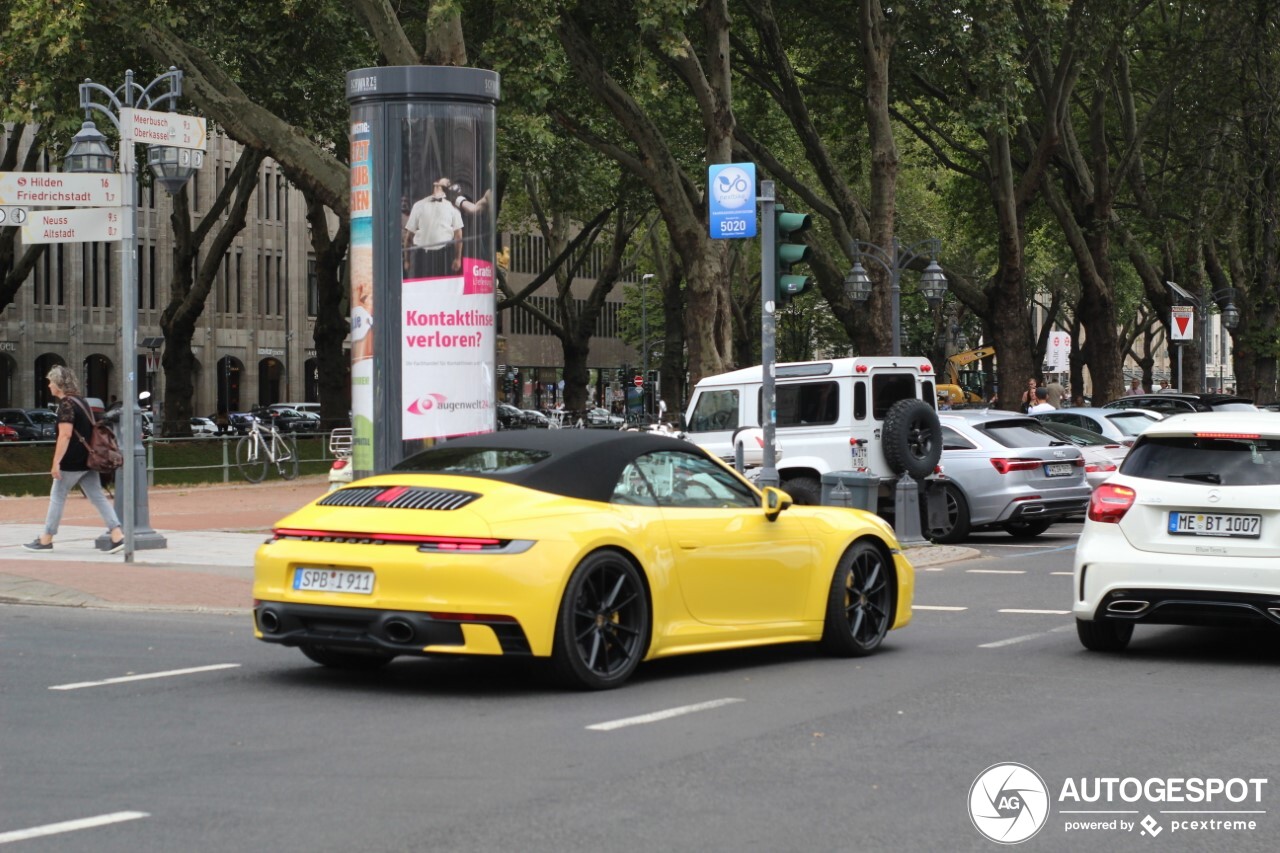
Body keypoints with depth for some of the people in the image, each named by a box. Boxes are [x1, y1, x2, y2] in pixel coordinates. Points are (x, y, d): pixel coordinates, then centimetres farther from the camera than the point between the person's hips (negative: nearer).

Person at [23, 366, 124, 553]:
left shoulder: (66, 404, -13)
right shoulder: (81, 402, 15)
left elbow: (65, 435, -21)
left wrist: (56, 463, -21)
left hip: (72, 462, -8)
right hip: (87, 461, 8)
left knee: (57, 497, 4)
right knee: (97, 497, 5)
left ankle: (46, 540, 12)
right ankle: (117, 536, -5)